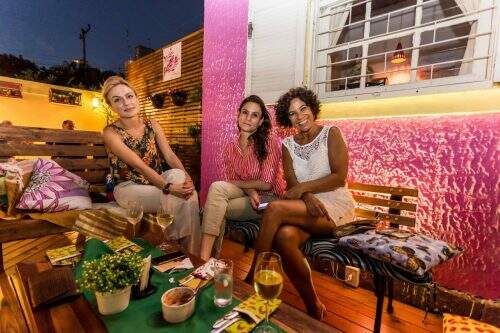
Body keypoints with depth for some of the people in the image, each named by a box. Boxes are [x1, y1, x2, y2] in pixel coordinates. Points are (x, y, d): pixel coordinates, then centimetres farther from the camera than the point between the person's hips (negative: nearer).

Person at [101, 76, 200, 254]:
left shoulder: (152, 125, 3)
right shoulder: (110, 132, -11)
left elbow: (170, 156, -8)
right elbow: (139, 165, -23)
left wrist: (186, 177, -27)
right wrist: (168, 187, -35)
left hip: (156, 180, 4)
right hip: (129, 188, -4)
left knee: (178, 175, -29)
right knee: (177, 197, -29)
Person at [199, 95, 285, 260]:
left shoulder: (270, 142, -11)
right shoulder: (230, 146, 4)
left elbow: (266, 184, -14)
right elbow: (231, 181, 0)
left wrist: (239, 183, -8)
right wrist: (251, 191, -19)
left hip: (268, 198, -4)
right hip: (245, 193, 5)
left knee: (216, 208, -23)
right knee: (217, 187, -25)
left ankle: (213, 255, -7)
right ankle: (204, 259, -19)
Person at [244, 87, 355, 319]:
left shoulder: (330, 133, -1)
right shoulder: (288, 144, 11)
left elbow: (340, 177, -10)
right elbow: (291, 183, 1)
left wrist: (304, 187, -15)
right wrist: (307, 197, -20)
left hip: (335, 206, -4)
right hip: (305, 207, 4)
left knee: (274, 209, -29)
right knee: (284, 236, -31)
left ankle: (252, 280, -12)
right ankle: (313, 308, -9)